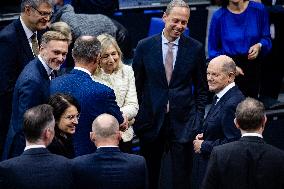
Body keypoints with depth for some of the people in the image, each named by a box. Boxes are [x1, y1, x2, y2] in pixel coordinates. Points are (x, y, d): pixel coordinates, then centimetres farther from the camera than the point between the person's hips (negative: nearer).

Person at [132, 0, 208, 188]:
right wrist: (137, 115, 3)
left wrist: (198, 117, 1)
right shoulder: (145, 46, 0)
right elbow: (136, 84, 6)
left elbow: (202, 87, 6)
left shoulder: (195, 48, 0)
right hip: (151, 120, 1)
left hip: (183, 121, -1)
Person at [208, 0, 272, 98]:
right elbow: (213, 50, 2)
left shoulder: (258, 9, -1)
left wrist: (259, 46, -15)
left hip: (253, 68, 1)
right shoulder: (218, 16, -3)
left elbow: (266, 39, 8)